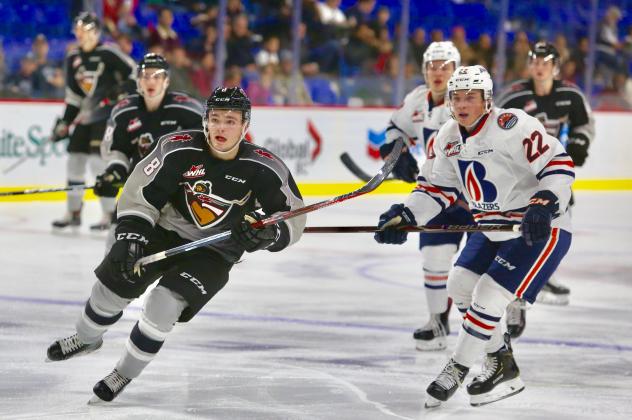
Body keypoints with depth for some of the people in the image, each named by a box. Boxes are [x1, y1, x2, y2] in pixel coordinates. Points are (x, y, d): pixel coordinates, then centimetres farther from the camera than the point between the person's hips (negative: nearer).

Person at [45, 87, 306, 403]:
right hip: (165, 233, 2)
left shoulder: (264, 169, -18)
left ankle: (125, 373, 0)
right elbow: (140, 192, -13)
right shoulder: (179, 150, -19)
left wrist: (270, 233, -31)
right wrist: (130, 234, -24)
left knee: (164, 304, -21)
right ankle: (87, 339, 35)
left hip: (213, 254, -2)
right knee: (113, 283, 1)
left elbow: (293, 217, -10)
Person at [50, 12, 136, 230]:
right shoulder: (73, 59, 10)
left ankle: (109, 214, -10)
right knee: (75, 159, 6)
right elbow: (73, 95, 15)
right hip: (86, 115, 7)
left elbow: (135, 74, -11)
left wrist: (121, 92, -22)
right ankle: (73, 212, 18)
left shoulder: (108, 53, -11)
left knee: (98, 159, -16)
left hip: (109, 114, -7)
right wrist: (64, 123, 10)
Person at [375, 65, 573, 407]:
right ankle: (501, 364, 22)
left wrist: (544, 204, -39)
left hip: (541, 230, -9)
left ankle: (457, 370, 4)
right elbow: (437, 187, 10)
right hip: (493, 230, 9)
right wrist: (406, 216, -4)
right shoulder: (449, 138, 2)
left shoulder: (511, 126, -24)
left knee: (487, 298, -13)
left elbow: (559, 164, -27)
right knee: (460, 285, 9)